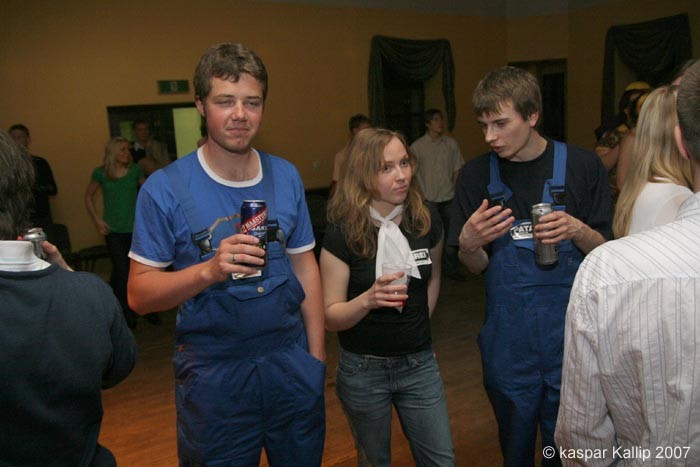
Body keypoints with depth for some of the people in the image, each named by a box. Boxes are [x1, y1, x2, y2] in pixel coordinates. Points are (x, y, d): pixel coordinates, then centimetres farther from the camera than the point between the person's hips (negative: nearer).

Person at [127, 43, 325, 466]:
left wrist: (317, 354, 5)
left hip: (291, 362, 4)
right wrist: (209, 270, -29)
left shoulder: (287, 177, 0)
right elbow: (140, 295, -12)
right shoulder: (165, 188, -11)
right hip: (213, 372, -3)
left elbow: (305, 266, 6)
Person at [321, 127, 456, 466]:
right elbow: (331, 317, -15)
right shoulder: (342, 235, -16)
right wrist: (368, 299, -32)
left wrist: (420, 322, 11)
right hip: (363, 370, -2)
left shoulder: (427, 222, -6)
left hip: (419, 364, 3)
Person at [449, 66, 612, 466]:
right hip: (508, 343, 1)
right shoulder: (477, 175, 0)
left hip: (570, 340, -1)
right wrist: (470, 244, -18)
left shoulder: (582, 166, -4)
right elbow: (476, 267, 4)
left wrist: (577, 231, -19)